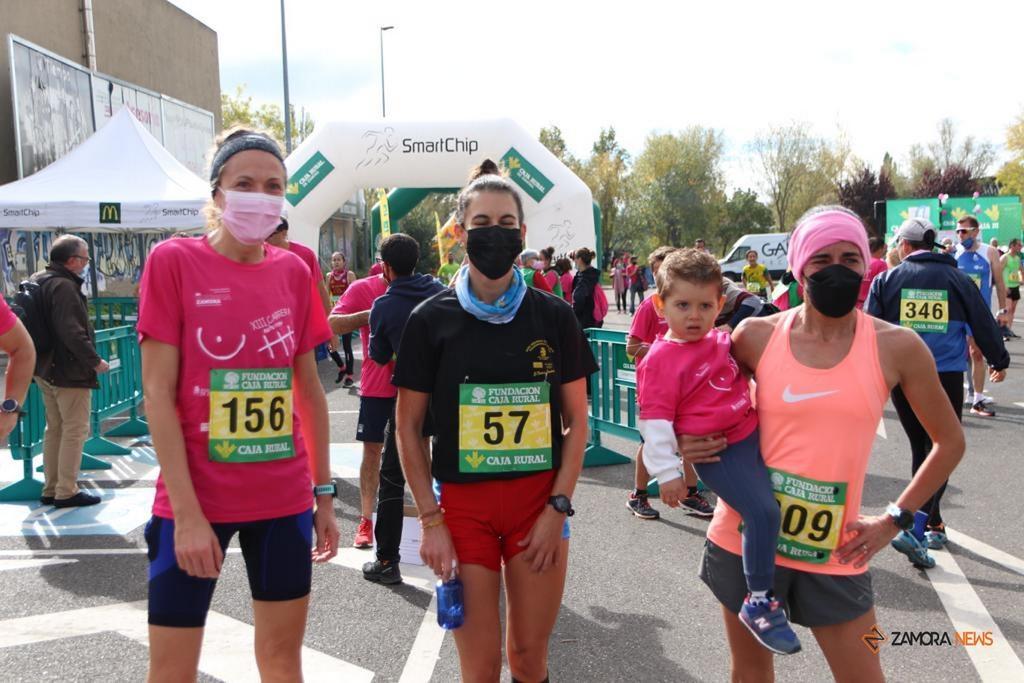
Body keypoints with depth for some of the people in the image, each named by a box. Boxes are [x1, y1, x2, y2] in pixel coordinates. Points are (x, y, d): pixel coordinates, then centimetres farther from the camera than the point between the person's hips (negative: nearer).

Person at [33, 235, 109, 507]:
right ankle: (66, 492, 2)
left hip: (46, 369, 10)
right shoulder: (64, 286, -20)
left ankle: (51, 489, 24)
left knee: (55, 429, 17)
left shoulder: (38, 280, 12)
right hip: (69, 372, -10)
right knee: (75, 431, -2)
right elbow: (72, 332, -26)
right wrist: (95, 361, -18)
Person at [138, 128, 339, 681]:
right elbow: (157, 394, -9)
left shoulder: (294, 271, 4)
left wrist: (324, 491, 9)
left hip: (285, 498, 4)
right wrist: (186, 511, -14)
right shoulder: (173, 261, -7)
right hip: (195, 500, -3)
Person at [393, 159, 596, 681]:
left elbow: (576, 421, 4)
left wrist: (558, 508, -4)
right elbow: (408, 428, 0)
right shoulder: (432, 319, -3)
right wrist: (431, 520, -5)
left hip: (540, 502, 1)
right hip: (462, 503, -1)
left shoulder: (554, 316, 0)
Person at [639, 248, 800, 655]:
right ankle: (758, 602, -5)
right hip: (718, 453, -8)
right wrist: (667, 474, -16)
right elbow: (655, 422, -15)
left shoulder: (722, 342, 7)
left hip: (753, 435, 8)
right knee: (763, 511, -20)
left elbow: (750, 373, 28)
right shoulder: (659, 361, -14)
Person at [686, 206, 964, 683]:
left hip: (835, 552, -1)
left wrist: (895, 519, 0)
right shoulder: (757, 335, -5)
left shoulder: (897, 347, -6)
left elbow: (949, 442, 7)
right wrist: (685, 442, -9)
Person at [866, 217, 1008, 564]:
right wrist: (999, 360, 23)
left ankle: (932, 524, 27)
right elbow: (983, 322, 8)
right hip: (947, 376, -1)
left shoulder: (887, 280, 1)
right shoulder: (956, 278, 2)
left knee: (921, 448, 17)